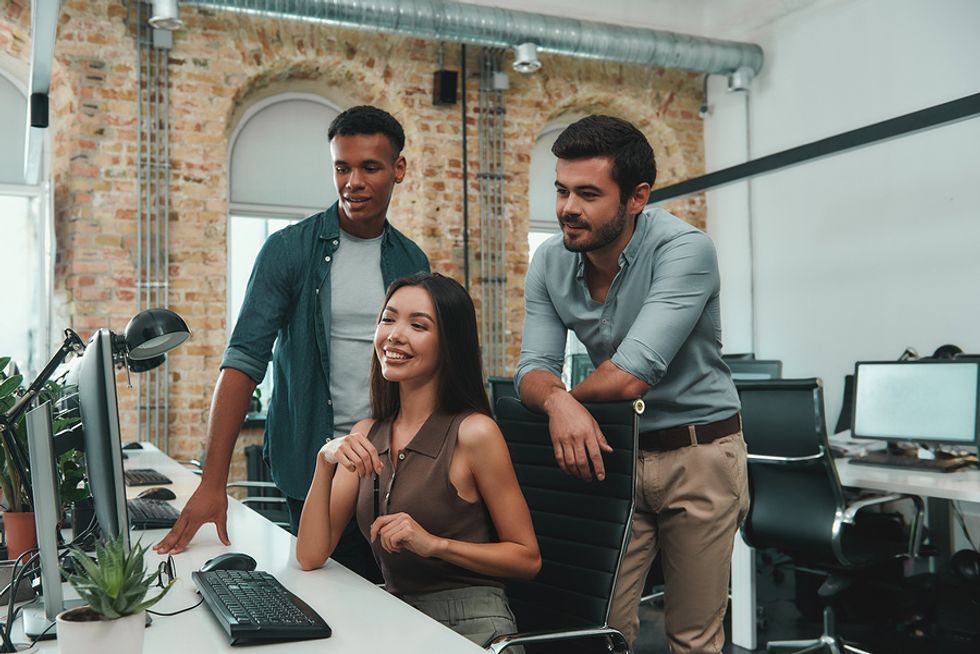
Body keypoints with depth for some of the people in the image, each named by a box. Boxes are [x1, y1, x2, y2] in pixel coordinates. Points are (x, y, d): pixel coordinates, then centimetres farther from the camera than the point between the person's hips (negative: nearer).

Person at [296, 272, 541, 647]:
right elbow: (311, 557, 0)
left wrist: (434, 544, -18)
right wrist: (325, 464, -14)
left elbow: (528, 559, -7)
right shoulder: (365, 436, 6)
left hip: (470, 627, -4)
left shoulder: (473, 432, -11)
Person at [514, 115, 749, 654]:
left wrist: (572, 397, -12)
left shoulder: (684, 249, -21)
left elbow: (630, 376, -29)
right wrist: (557, 402, -31)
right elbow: (533, 370, -8)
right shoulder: (550, 263, -4)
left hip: (698, 453, -4)